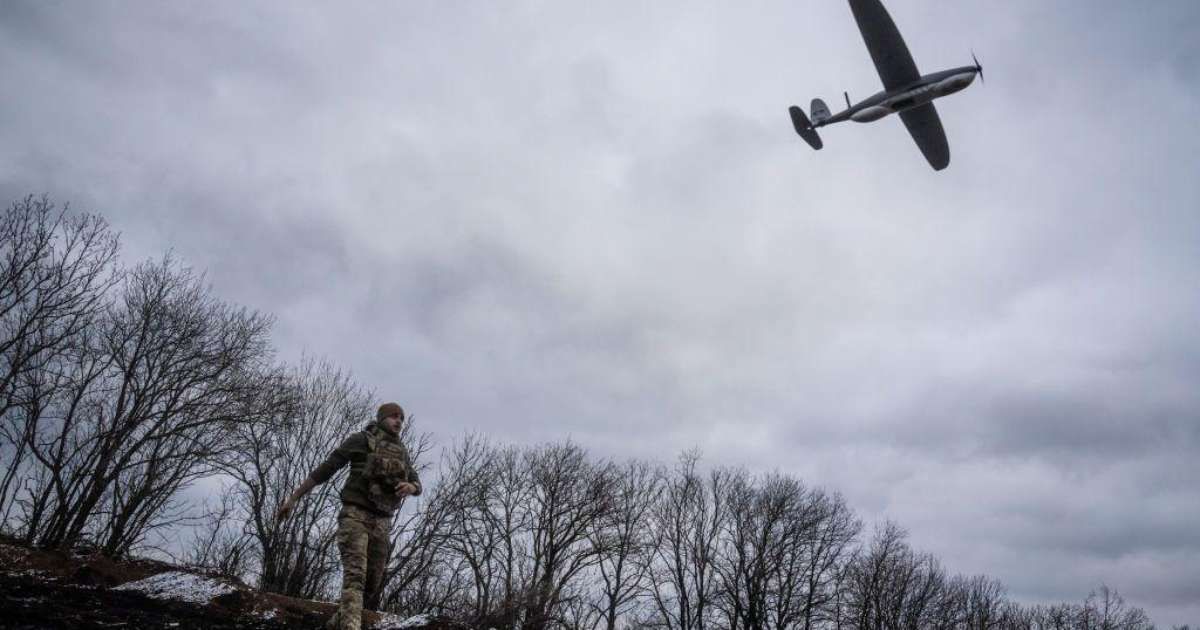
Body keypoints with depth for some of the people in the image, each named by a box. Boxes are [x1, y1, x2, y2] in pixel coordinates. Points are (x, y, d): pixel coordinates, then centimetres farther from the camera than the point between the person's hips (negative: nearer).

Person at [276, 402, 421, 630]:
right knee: (355, 576, -23)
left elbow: (417, 486, 13)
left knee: (371, 584, 7)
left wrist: (410, 487, -15)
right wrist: (293, 499, -1)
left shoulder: (402, 452, 19)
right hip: (354, 516, -6)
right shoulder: (361, 440, 3)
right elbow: (324, 469, 2)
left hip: (381, 523, 6)